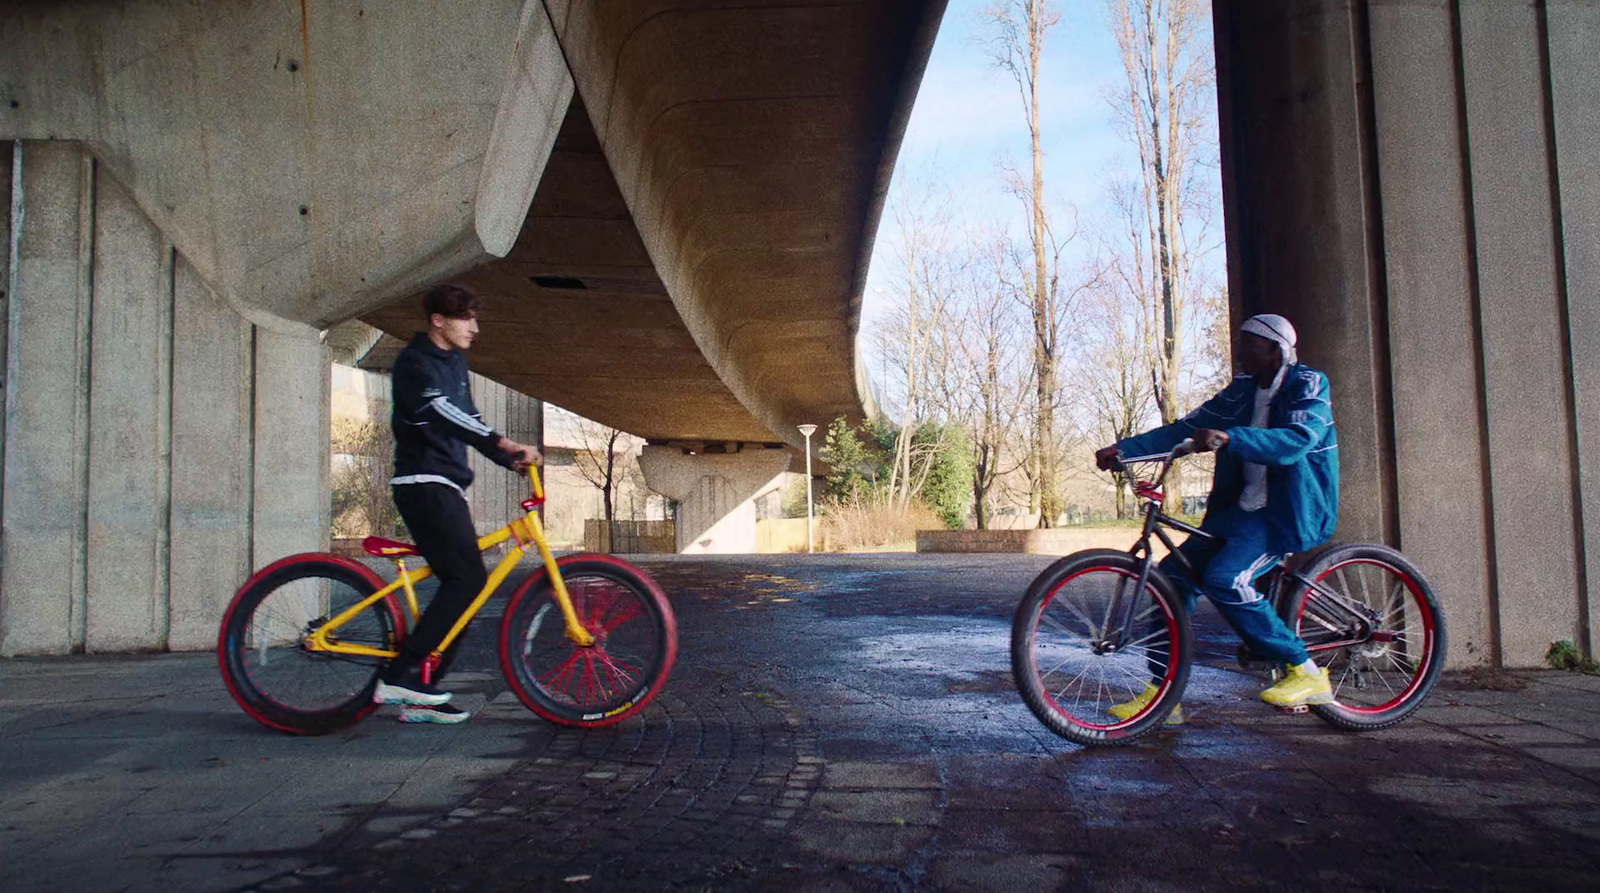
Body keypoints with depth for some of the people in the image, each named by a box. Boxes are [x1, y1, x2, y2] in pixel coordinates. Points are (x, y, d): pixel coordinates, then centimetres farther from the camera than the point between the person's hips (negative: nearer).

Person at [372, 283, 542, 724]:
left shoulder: (454, 362, 20)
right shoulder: (414, 362, -9)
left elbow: (468, 420, 22)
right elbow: (442, 415, -27)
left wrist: (510, 459, 6)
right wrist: (505, 444, -38)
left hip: (447, 486, 9)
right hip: (424, 484, -9)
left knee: (460, 585, 5)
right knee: (467, 578, -19)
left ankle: (420, 697, 10)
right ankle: (400, 675, -14)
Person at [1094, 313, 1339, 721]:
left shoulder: (1308, 385, -7)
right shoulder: (1243, 389, 13)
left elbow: (1297, 440, -27)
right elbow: (1185, 429, 7)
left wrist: (1229, 438, -42)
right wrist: (1123, 448, -5)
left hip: (1292, 509, -7)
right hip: (1243, 506, 7)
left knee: (1224, 577, -27)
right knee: (1174, 574, -6)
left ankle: (1307, 673, -10)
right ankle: (1162, 694, 0)